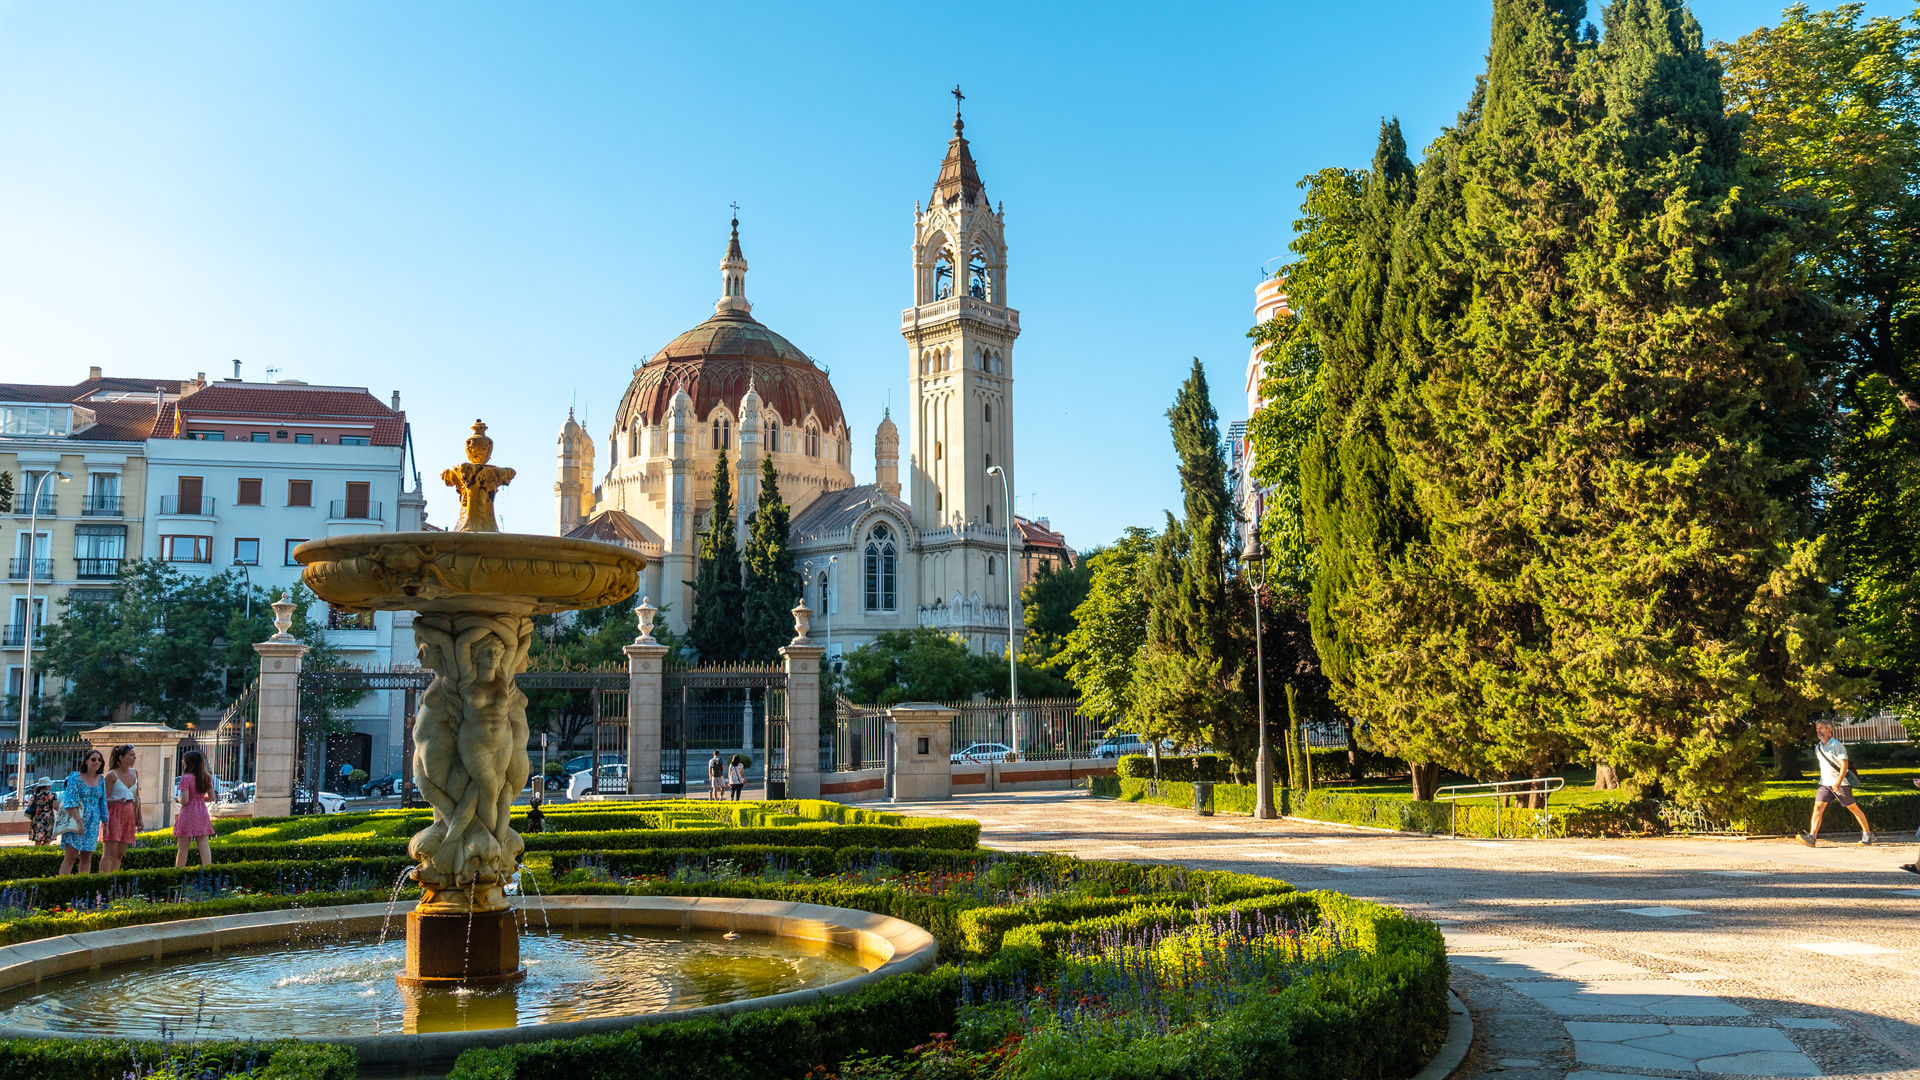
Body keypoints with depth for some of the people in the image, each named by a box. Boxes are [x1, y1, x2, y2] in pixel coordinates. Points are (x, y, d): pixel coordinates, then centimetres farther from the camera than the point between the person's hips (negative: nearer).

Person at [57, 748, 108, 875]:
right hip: (75, 820, -5)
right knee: (71, 856, -11)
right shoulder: (76, 777, -4)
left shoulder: (101, 779, 12)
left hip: (93, 822, 5)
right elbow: (70, 802, -11)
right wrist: (79, 820, -20)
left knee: (87, 857, 5)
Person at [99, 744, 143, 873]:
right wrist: (117, 801, -28)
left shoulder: (135, 773, 13)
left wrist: (140, 818, 16)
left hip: (129, 814, 6)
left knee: (120, 854, 5)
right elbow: (104, 799, -7)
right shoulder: (112, 775, -6)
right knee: (109, 852, -10)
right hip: (114, 813, -6)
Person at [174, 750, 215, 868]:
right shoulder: (207, 777, 5)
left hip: (188, 814, -5)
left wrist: (177, 798, 3)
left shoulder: (186, 778, -13)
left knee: (182, 847, 2)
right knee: (204, 844, 4)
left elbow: (184, 800, -17)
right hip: (202, 814, 5)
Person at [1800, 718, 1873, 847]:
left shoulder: (1837, 745, -10)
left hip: (1841, 783, -6)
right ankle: (1812, 837, -18)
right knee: (1818, 806, -9)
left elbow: (1844, 764, -17)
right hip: (1825, 783, 6)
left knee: (1854, 808, 5)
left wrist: (1838, 782, -26)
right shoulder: (1818, 748, 11)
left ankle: (1867, 834, 21)